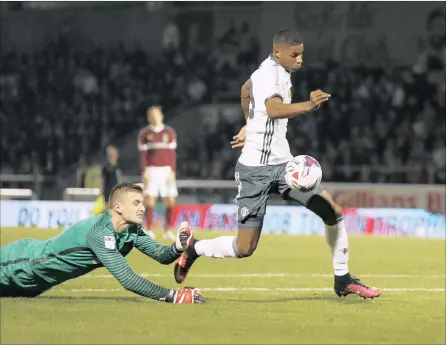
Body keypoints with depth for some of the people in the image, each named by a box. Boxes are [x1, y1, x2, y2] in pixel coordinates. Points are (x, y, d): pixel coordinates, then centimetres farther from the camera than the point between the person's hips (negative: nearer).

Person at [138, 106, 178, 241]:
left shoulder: (170, 132, 8)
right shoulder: (144, 133, 4)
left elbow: (172, 154, 6)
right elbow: (143, 154, 2)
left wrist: (172, 172, -2)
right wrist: (144, 173, -7)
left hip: (166, 170, 2)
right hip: (151, 170, -2)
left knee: (170, 201, -3)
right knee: (149, 200, -8)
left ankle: (167, 231, 5)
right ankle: (149, 231, -5)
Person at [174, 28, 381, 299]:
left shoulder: (278, 71, 10)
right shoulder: (269, 74, -19)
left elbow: (246, 90, 30)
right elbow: (274, 109, -41)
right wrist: (309, 106, -56)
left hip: (283, 164, 9)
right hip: (256, 169, -9)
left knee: (334, 213, -1)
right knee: (244, 248, -6)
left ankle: (343, 280, 11)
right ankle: (194, 249, 20)